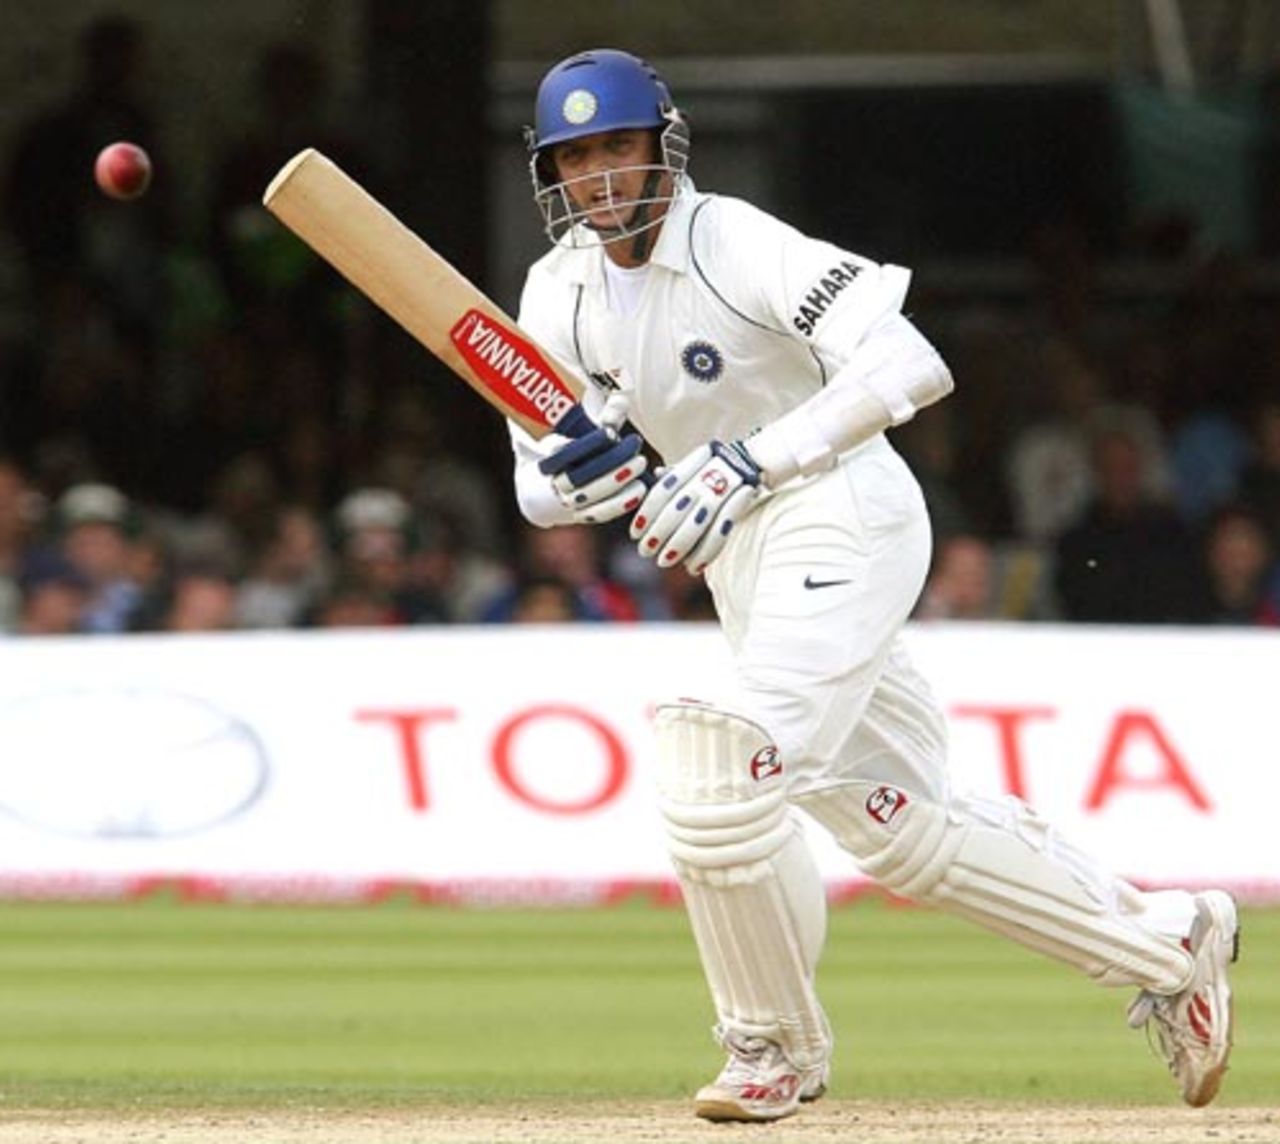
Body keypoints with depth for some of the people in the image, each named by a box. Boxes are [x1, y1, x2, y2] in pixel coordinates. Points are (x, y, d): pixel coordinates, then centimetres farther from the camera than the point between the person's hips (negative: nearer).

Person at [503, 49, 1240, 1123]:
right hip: (738, 559, 8)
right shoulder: (559, 292, 2)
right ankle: (1167, 942, 26)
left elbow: (911, 366, -29)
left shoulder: (737, 246, -19)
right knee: (899, 828, 12)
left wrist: (750, 460, -35)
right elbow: (540, 490, 5)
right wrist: (580, 473, -20)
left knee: (722, 780, -21)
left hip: (842, 519, -8)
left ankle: (778, 1046, -1)